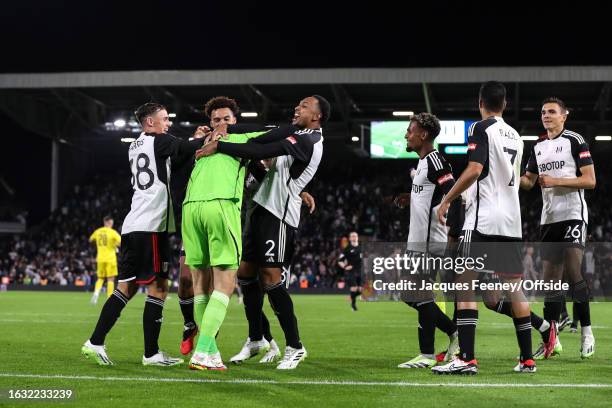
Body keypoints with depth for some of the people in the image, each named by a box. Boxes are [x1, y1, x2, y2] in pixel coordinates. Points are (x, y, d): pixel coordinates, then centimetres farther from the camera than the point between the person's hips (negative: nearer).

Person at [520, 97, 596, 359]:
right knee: (551, 278, 3)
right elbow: (528, 181, 22)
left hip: (573, 215, -6)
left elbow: (590, 180, -8)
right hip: (548, 218, 6)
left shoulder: (575, 141, -3)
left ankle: (587, 332, -1)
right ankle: (551, 340, 4)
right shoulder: (539, 147, 16)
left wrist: (556, 181, -15)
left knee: (573, 273, -13)